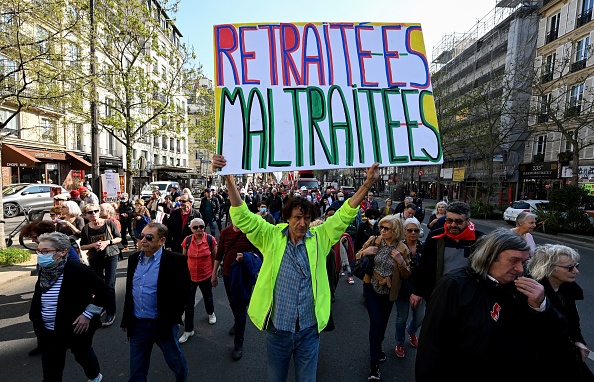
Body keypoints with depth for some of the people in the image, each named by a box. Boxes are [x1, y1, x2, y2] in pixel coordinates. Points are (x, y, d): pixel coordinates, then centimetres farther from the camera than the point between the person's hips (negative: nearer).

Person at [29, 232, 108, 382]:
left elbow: (103, 291, -23)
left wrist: (88, 314, -21)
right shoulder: (44, 271, -3)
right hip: (48, 333, 5)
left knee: (83, 356, 21)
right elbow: (38, 299, 17)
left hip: (77, 328, -5)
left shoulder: (78, 270, -25)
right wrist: (35, 317, 8)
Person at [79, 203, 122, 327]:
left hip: (110, 257, -3)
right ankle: (101, 306, 37)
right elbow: (82, 246, 5)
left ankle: (111, 313, 3)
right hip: (94, 259, 3)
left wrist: (107, 242, -18)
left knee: (109, 285, -7)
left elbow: (119, 238, -2)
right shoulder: (85, 229, -1)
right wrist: (93, 245, -14)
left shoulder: (108, 223, -8)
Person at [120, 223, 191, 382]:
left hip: (163, 324, -4)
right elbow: (129, 291, 11)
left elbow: (183, 292, -14)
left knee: (174, 359, 19)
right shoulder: (133, 259, 1)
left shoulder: (175, 260, -18)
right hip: (137, 324, 4)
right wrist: (126, 319, 12)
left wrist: (172, 318, -13)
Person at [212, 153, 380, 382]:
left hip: (309, 329, 1)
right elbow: (242, 217, -15)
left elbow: (344, 215, -8)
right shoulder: (272, 238, -8)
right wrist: (229, 178, -26)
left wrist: (367, 183, -18)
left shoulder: (319, 238, -4)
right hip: (277, 329, 0)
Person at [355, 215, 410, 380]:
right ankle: (374, 363, 7)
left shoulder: (402, 249, -10)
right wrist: (365, 252, -21)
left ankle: (377, 349, 47)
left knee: (383, 322, 19)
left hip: (389, 292, 2)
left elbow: (406, 275, -7)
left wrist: (401, 262, -25)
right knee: (376, 322, -8)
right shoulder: (373, 241, -11)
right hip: (372, 289, -2)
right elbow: (357, 257, 0)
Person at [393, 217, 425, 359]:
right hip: (402, 288, -3)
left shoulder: (423, 247, -6)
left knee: (420, 318, 14)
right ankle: (399, 343, 40)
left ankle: (411, 331, 51)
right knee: (402, 318, 12)